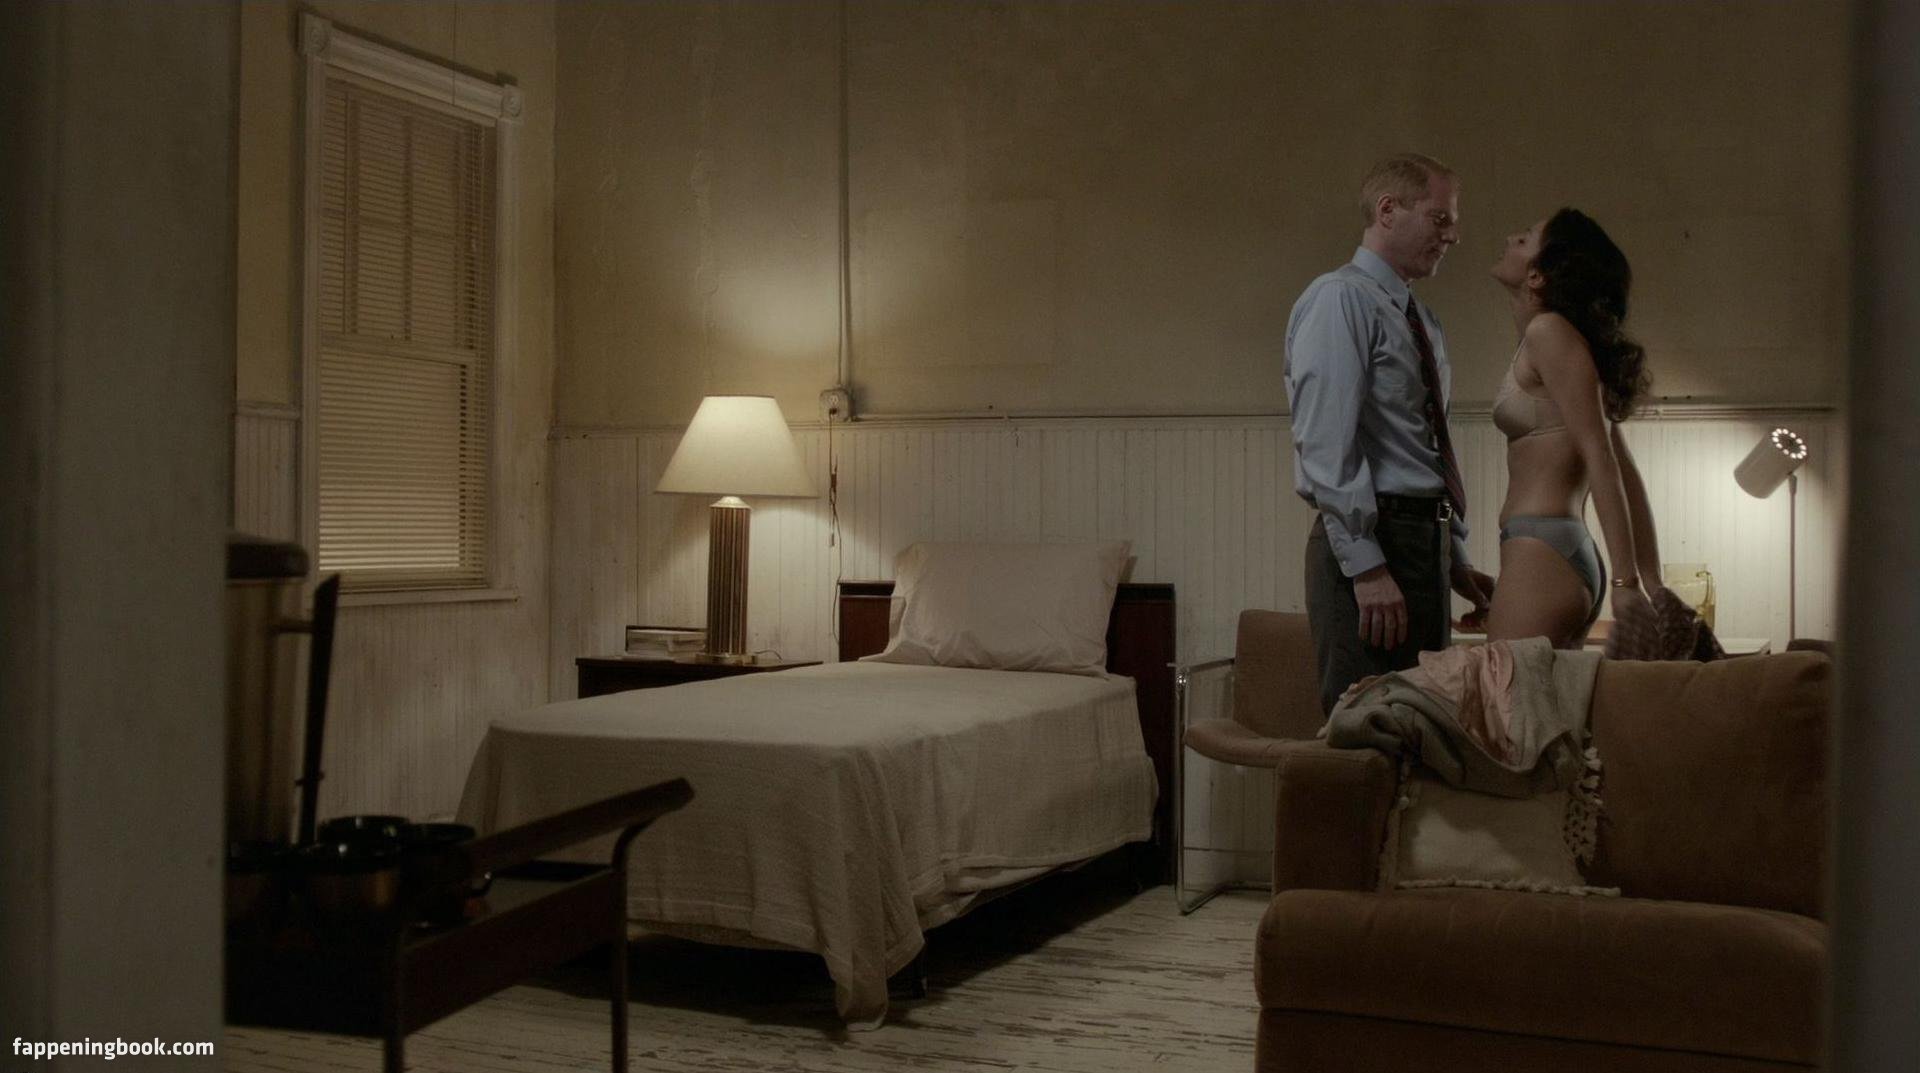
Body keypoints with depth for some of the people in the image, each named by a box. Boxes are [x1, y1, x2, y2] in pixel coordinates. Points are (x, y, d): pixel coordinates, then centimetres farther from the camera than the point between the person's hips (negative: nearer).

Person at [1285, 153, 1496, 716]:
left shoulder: (1425, 324, 20)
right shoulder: (1339, 299, -8)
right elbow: (1326, 443, -17)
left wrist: (1455, 561, 18)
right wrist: (1366, 566, -22)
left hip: (1426, 543, 9)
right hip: (1370, 545, -9)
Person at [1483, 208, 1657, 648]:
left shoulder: (1549, 331, -7)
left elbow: (1599, 457, -15)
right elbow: (1627, 476, 18)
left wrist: (1625, 581, -20)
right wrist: (1653, 587, 16)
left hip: (1542, 553, -9)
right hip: (1571, 553, 9)